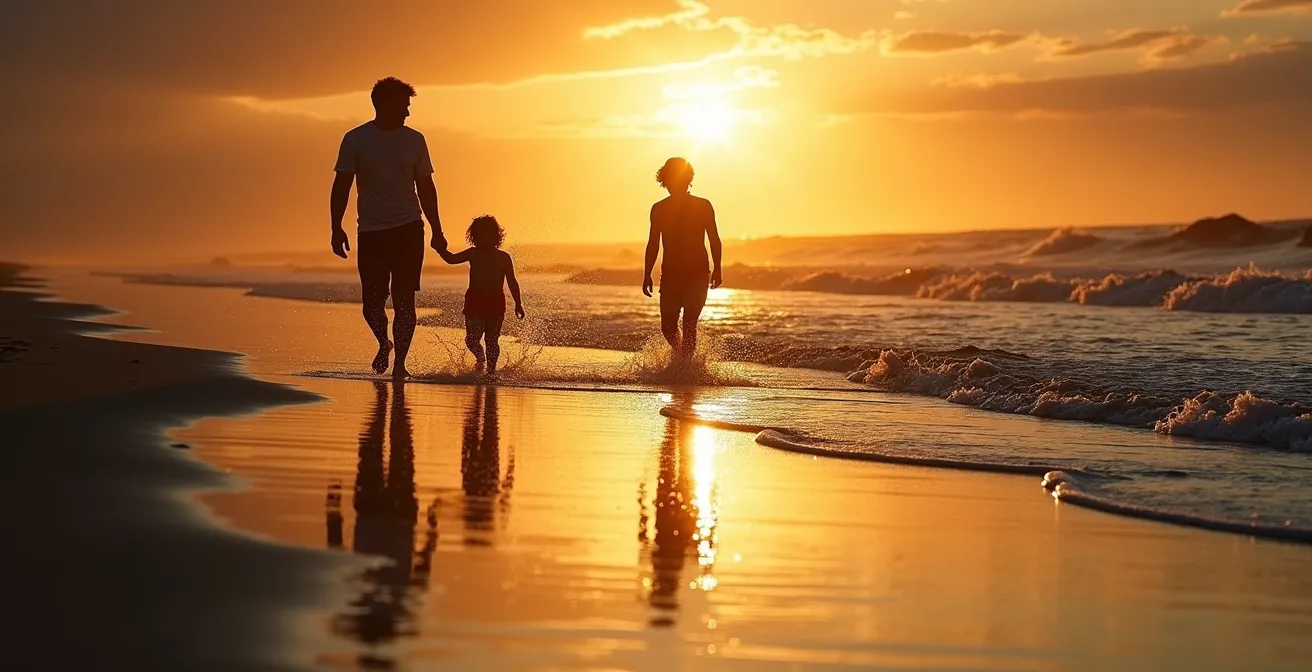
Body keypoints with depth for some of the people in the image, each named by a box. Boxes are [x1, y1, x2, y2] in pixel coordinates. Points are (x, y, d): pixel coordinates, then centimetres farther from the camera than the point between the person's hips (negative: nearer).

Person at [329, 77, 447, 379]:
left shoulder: (414, 140, 6)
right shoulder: (355, 139, 0)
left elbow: (426, 187, 12)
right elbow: (342, 186, 1)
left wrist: (437, 230, 9)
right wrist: (336, 228, -7)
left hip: (408, 229, 1)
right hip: (371, 231, -1)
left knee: (404, 299, -5)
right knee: (372, 301, 1)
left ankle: (400, 363, 2)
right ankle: (384, 343, 30)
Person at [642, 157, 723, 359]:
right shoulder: (659, 209, 6)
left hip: (698, 274, -2)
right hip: (670, 274, 2)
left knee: (689, 325, -3)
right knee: (668, 327, -1)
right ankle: (684, 358, 12)